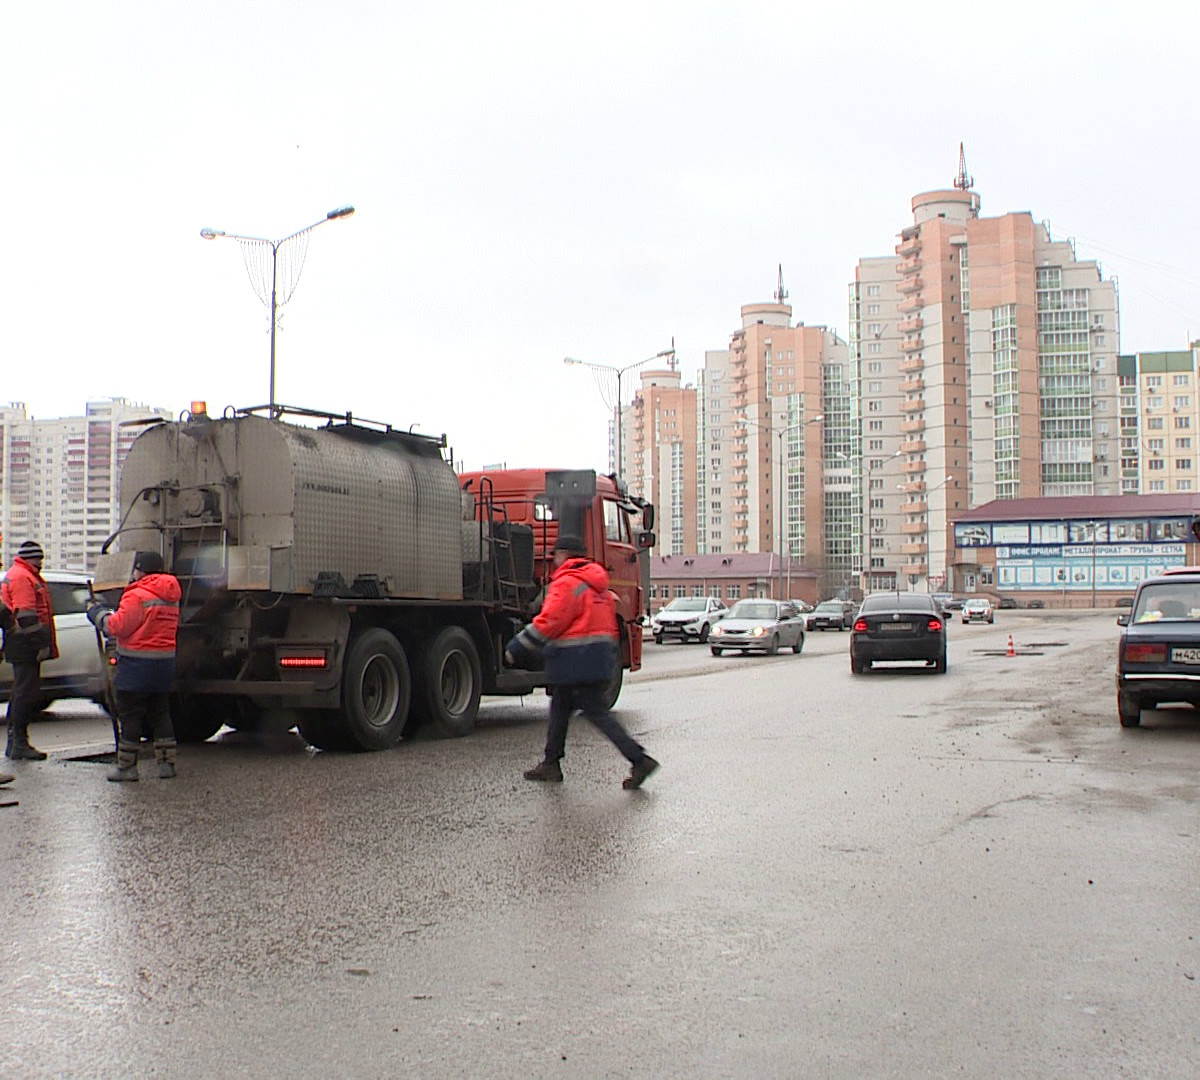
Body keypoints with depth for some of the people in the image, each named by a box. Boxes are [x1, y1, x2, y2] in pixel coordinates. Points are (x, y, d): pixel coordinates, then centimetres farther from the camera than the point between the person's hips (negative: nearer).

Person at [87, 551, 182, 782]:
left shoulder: (137, 595, -15)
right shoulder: (171, 597, 11)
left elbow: (118, 626, -16)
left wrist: (97, 612, 2)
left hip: (136, 665, -7)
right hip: (165, 662, 7)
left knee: (129, 715, 1)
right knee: (160, 713, 14)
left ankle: (126, 765, 5)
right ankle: (166, 763, 14)